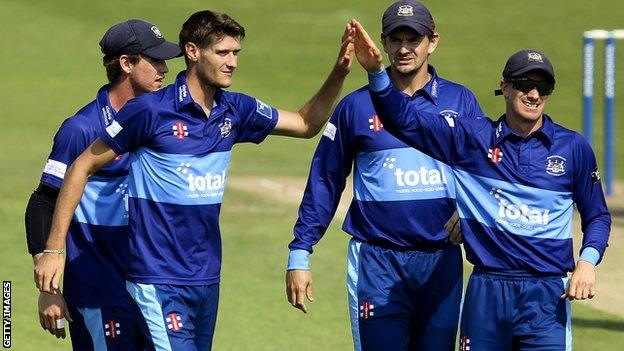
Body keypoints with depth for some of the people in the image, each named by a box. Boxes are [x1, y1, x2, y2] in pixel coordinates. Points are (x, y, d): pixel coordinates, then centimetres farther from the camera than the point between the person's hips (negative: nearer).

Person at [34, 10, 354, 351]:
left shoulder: (235, 111, 7)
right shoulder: (151, 110, -11)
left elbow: (307, 124, 20)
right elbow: (82, 167, -6)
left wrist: (338, 73, 4)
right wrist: (53, 248, -9)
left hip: (208, 280, 7)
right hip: (159, 281, -7)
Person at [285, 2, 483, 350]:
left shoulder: (461, 101, 7)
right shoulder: (356, 106, 3)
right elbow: (324, 183, 5)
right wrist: (299, 256, 1)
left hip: (442, 260, 2)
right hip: (377, 260, -2)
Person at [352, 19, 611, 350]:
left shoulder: (573, 148, 5)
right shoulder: (472, 138, 4)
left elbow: (597, 215, 14)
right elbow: (405, 121, -5)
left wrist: (587, 262, -5)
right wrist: (376, 72, -20)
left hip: (547, 296, -1)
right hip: (486, 289, 1)